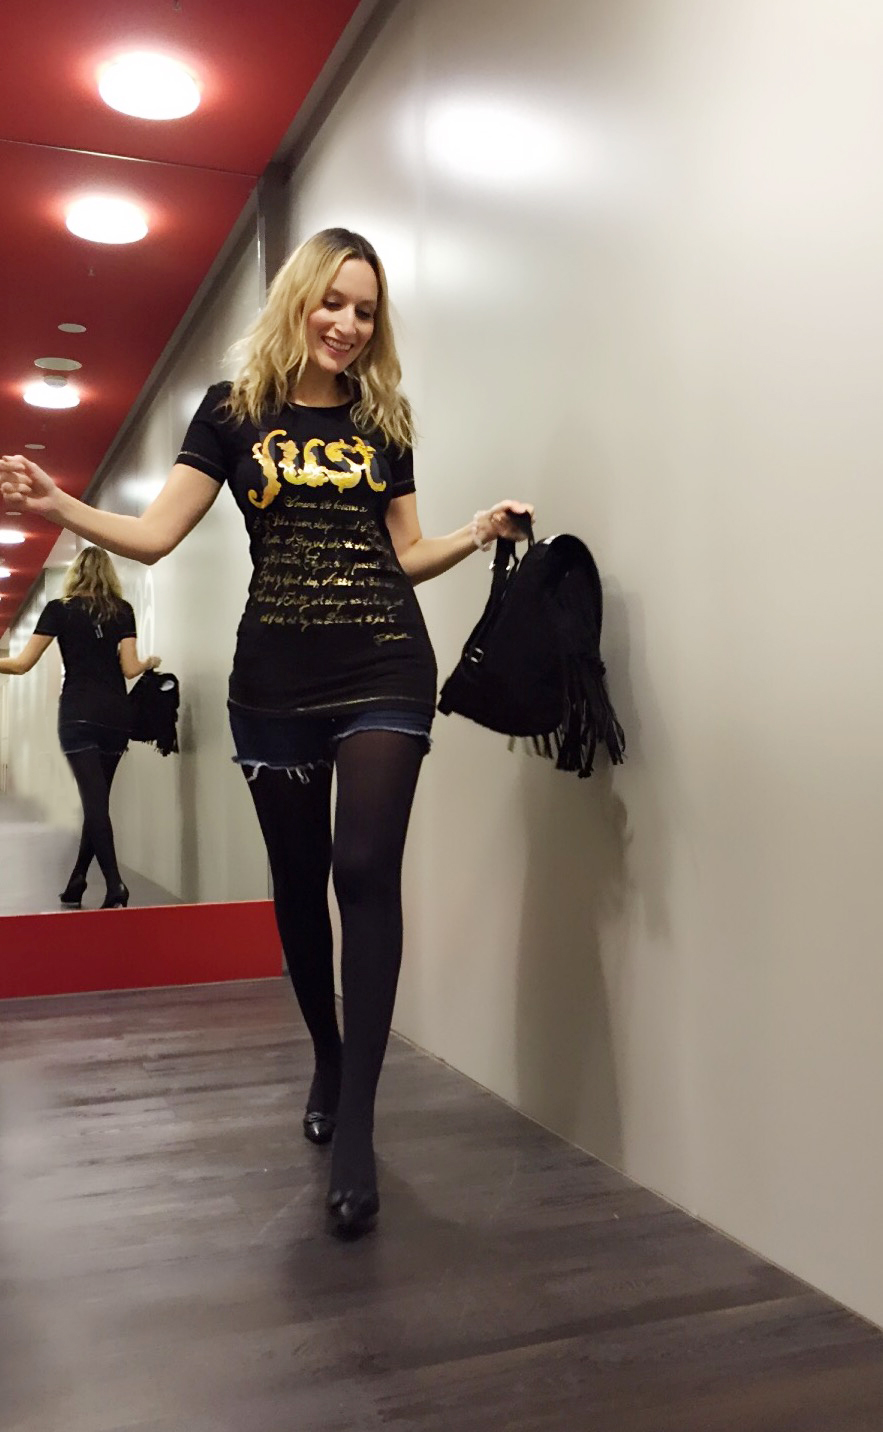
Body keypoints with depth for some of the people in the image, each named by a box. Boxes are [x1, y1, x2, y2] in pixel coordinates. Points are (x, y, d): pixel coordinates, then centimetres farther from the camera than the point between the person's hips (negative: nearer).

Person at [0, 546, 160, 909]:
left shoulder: (59, 609, 2)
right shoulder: (123, 611, 8)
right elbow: (130, 668, 2)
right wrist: (150, 663, 22)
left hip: (78, 716, -3)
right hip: (116, 716, 3)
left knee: (94, 801, -7)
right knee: (98, 800, 13)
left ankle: (115, 888, -19)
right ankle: (76, 883, 20)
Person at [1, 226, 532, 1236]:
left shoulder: (382, 419, 12)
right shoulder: (233, 410, 6)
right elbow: (155, 534, -2)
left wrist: (479, 532, -2)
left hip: (384, 670, 0)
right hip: (275, 682, 0)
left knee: (366, 869, -14)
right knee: (299, 883, 9)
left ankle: (355, 1121, -10)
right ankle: (328, 1062, 33)